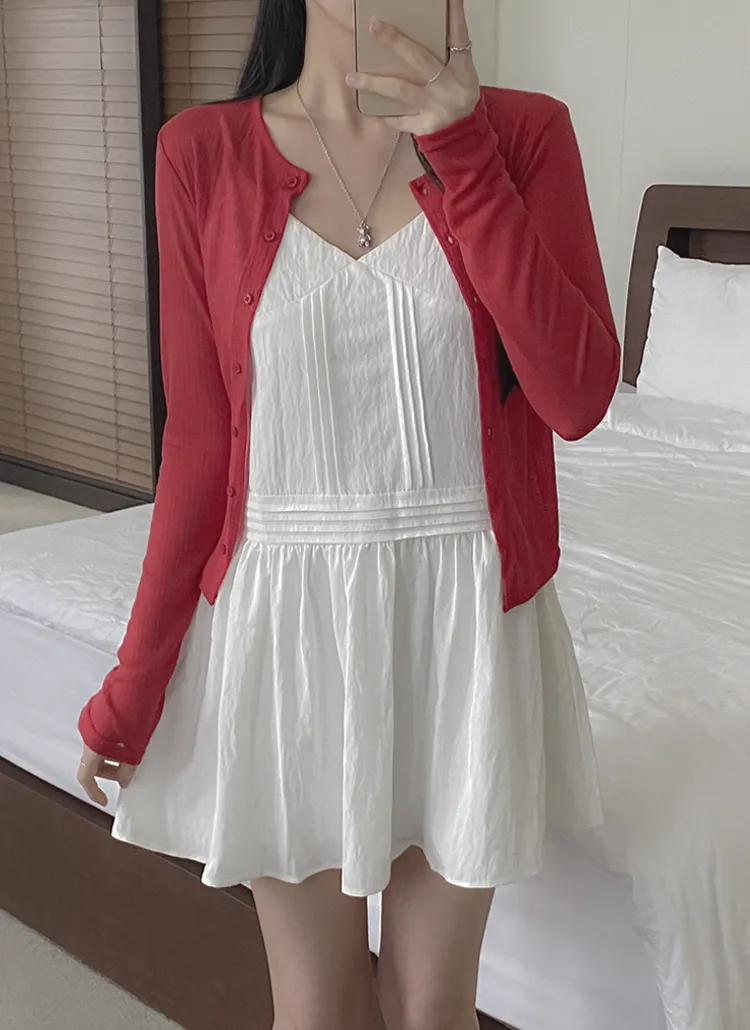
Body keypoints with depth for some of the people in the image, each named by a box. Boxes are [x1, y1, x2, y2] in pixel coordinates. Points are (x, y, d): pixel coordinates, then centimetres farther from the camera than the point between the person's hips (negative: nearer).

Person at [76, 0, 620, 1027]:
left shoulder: (522, 131, -2)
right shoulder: (202, 153, -3)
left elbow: (577, 395, -13)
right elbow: (200, 440, -1)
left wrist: (460, 153, -18)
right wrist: (131, 690, 1)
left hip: (464, 611, 1)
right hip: (286, 608, 0)